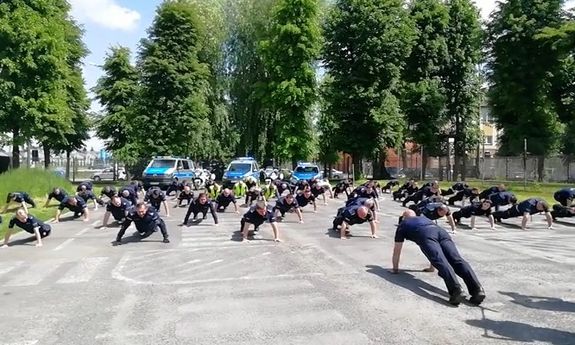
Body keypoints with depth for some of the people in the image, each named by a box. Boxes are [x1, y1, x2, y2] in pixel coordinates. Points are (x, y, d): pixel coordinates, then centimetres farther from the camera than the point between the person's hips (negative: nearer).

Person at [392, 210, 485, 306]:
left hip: (425, 234, -5)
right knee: (457, 260, -11)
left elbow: (397, 249, 34)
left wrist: (395, 268, 45)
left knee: (440, 262, -21)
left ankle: (456, 290, -43)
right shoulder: (424, 218, 47)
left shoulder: (403, 224, 33)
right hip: (441, 231, 5)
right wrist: (431, 267, 60)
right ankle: (477, 289, -30)